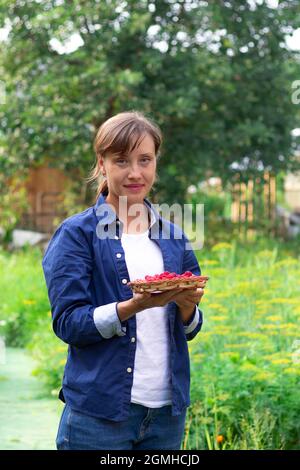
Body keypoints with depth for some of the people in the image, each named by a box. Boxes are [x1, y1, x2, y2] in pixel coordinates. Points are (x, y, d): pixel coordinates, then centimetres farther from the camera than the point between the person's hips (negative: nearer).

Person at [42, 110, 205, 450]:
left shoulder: (173, 237, 10)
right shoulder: (77, 234, -3)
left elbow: (189, 330, 13)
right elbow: (67, 323, -10)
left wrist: (186, 305, -9)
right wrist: (134, 306, -24)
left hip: (168, 409, 5)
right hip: (100, 410, -4)